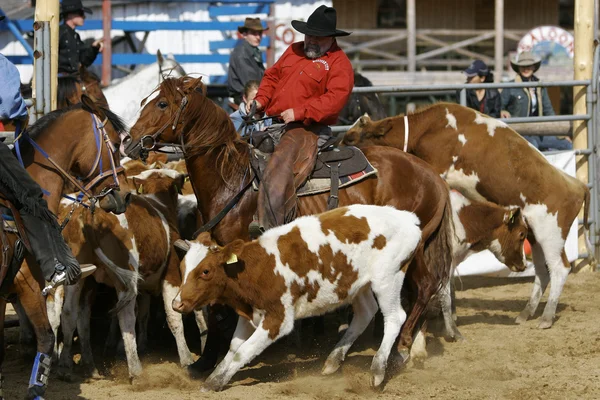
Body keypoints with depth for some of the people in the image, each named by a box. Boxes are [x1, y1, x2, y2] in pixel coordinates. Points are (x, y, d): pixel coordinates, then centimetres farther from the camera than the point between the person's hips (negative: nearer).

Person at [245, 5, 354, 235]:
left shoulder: (339, 63, -4)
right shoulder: (294, 52, 19)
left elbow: (335, 98, -17)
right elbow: (272, 76, 26)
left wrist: (299, 112, -22)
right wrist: (260, 100, 6)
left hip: (308, 128, -9)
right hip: (274, 121, 9)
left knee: (280, 166, -31)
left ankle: (268, 225, -40)